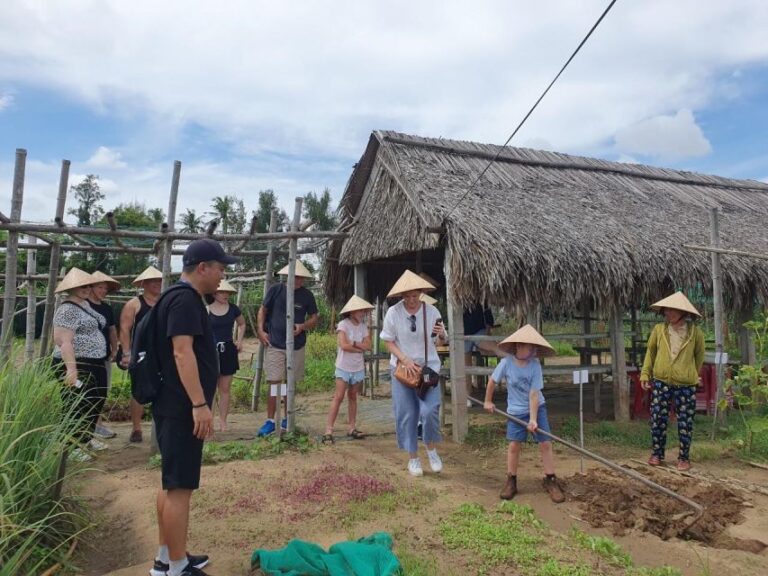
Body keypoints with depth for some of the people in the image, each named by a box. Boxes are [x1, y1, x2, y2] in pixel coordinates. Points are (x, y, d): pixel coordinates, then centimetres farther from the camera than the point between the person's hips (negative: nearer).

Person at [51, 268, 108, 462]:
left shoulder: (85, 304, 14)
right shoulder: (68, 309, -16)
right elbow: (63, 341, -23)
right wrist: (71, 369, -30)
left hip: (94, 364, 10)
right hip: (77, 365, -10)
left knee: (96, 403, 17)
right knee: (78, 407, -2)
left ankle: (85, 440, 31)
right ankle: (71, 447, 10)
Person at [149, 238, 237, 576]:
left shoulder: (182, 298, 17)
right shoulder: (185, 299, -15)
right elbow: (182, 352, -24)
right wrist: (200, 404, -26)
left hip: (174, 406, 11)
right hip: (182, 408, -11)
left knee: (171, 484, 16)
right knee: (180, 487, -4)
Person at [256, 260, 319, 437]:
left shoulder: (307, 295, 0)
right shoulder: (275, 290, -4)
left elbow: (314, 318, 7)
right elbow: (263, 310, 5)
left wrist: (303, 326, -12)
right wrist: (260, 330, -7)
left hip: (297, 346, 2)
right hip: (275, 345, -2)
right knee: (274, 382, -5)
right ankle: (270, 421, 4)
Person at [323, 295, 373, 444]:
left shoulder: (363, 326, 5)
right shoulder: (343, 325, -11)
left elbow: (368, 345, -3)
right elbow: (344, 345, -21)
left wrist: (354, 343, -16)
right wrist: (360, 348, -10)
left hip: (358, 367, 5)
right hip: (343, 367, -5)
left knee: (352, 397, 12)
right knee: (338, 397, -8)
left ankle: (352, 428, 19)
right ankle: (328, 430, -6)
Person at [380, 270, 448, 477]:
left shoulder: (431, 311, -6)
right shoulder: (393, 312, -9)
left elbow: (443, 341, 3)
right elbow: (388, 342, -4)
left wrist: (441, 334, -22)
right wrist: (406, 360, -17)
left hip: (428, 367, 0)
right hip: (402, 368, 0)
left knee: (430, 410, -12)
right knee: (406, 414, 4)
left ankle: (432, 449, 17)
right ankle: (413, 457, 22)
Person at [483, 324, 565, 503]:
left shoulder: (535, 366, -18)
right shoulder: (507, 363, -17)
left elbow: (534, 394, -19)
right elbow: (492, 381, -1)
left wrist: (533, 419, -22)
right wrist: (488, 401, 8)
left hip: (537, 408, 0)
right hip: (516, 411, 0)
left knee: (546, 443, -3)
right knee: (514, 445, 3)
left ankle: (550, 481, 10)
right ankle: (511, 481, 18)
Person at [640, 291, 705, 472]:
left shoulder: (696, 332, -6)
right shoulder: (658, 329, -3)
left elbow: (699, 356, 10)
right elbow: (650, 351, 8)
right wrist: (645, 374, 5)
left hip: (685, 386, -1)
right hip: (661, 382, 1)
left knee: (685, 423, 6)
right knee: (658, 420, 5)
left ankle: (684, 458, 20)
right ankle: (657, 454, 19)